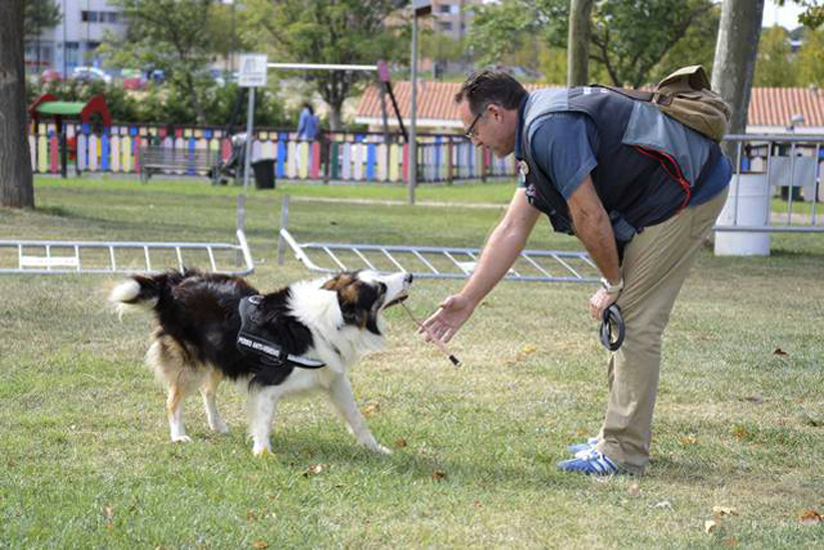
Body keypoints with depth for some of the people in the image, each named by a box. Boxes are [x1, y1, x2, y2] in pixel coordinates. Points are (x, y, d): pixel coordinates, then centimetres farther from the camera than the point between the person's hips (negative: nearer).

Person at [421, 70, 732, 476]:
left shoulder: (548, 129, -19)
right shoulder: (536, 136, 15)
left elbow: (589, 218, -18)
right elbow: (512, 230, 17)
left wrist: (612, 283, -4)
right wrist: (467, 301, 16)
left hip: (688, 193, -11)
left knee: (635, 320, -9)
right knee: (626, 316, 15)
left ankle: (622, 452, -5)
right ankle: (619, 435, 24)